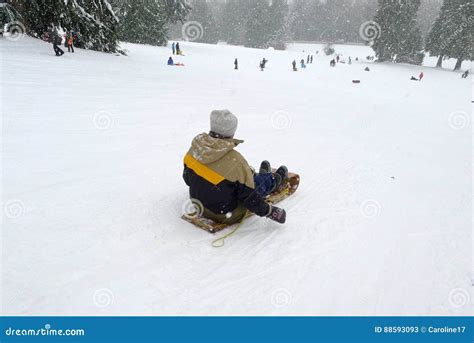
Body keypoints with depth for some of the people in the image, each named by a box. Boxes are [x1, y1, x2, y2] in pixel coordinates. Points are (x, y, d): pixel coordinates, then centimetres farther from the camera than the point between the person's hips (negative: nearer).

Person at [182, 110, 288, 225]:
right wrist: (270, 211, -9)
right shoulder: (235, 161, -33)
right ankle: (276, 179, 51)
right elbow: (248, 196, -24)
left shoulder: (195, 148, -13)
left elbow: (188, 178, 4)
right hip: (227, 214, -6)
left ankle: (263, 175, 60)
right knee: (261, 181, 16)